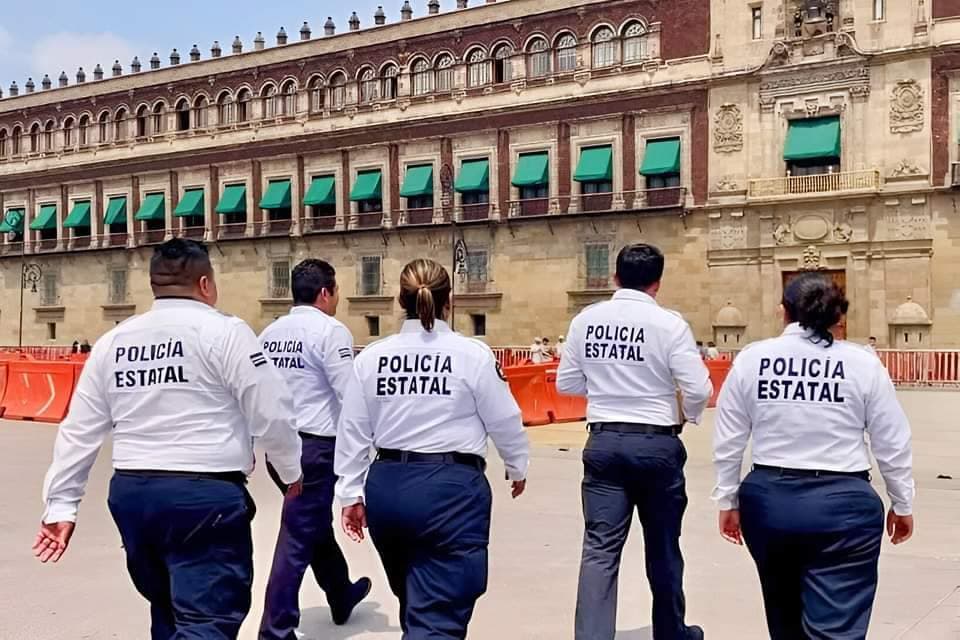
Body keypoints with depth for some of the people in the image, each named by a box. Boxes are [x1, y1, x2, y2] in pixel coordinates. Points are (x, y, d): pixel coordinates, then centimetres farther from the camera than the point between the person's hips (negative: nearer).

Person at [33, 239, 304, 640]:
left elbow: (79, 431, 11)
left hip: (131, 492, 7)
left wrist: (60, 504, 16)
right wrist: (292, 471, 10)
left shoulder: (112, 341, 10)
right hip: (206, 495, -6)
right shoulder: (224, 332, -7)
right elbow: (272, 413, -7)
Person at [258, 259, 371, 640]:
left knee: (316, 523, 23)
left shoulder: (270, 333, 9)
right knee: (298, 537, -1)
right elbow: (351, 395, -16)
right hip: (315, 446, -8)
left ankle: (342, 597, 42)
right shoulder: (330, 331, -12)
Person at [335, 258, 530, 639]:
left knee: (414, 601, 25)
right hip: (452, 487, -4)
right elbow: (504, 420, 1)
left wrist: (351, 494, 15)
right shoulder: (473, 354, -6)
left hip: (387, 486, 5)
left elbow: (352, 431, 6)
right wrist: (517, 467, 20)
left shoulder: (371, 357, 3)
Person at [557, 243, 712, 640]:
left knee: (600, 547, 2)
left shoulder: (586, 320, 1)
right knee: (663, 547, 15)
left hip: (603, 443, 2)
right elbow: (699, 389, -14)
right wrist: (690, 416, 8)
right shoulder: (668, 323, -11)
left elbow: (566, 384, 7)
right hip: (656, 445, -2)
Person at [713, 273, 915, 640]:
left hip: (768, 499, 3)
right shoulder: (863, 364, -3)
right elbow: (893, 445, 3)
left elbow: (728, 441, 3)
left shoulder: (751, 359, 0)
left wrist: (728, 500, 14)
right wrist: (902, 505, 16)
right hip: (843, 504, -2)